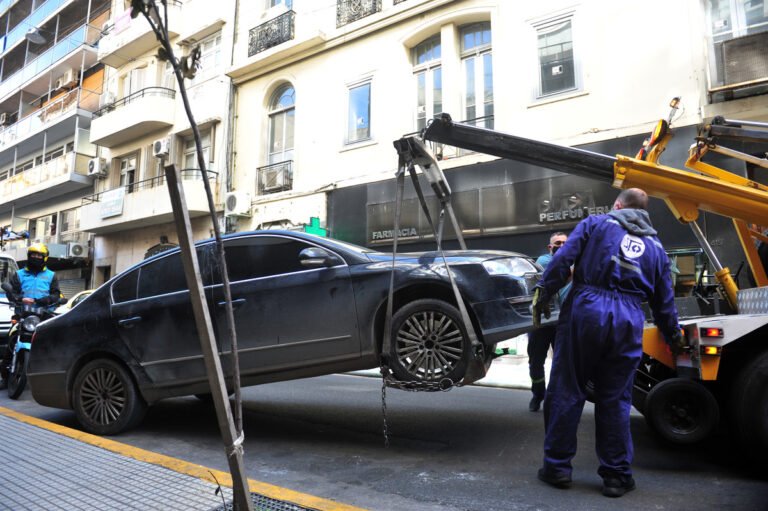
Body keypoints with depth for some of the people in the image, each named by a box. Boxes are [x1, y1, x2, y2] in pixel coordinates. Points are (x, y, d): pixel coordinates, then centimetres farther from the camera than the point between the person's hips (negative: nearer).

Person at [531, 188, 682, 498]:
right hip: (629, 319, 3)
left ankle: (557, 467, 12)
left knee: (566, 391, 5)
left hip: (585, 309, -3)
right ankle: (616, 476, 18)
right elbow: (664, 300, 23)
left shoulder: (596, 223, 10)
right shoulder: (655, 246, 21)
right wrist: (673, 337, 36)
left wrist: (542, 296, 0)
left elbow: (563, 260, -4)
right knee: (615, 400, 12)